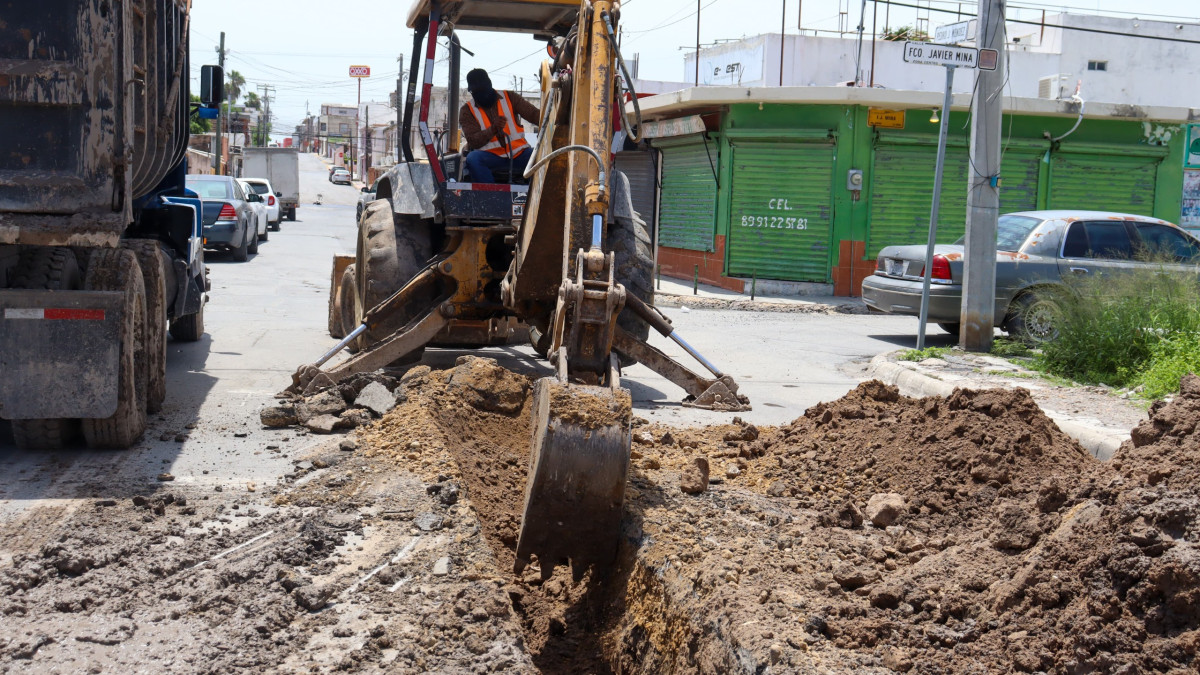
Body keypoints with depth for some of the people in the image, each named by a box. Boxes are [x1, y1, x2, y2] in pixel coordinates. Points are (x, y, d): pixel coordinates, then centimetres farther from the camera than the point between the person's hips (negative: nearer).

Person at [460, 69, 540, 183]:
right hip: (490, 156, -1)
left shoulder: (509, 97, 10)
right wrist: (493, 129, -24)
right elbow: (473, 141, -7)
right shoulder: (467, 110, 5)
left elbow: (533, 114, 2)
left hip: (518, 153, 1)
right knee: (473, 159, -33)